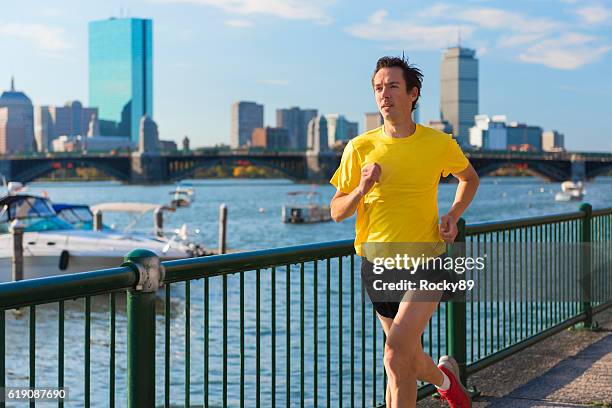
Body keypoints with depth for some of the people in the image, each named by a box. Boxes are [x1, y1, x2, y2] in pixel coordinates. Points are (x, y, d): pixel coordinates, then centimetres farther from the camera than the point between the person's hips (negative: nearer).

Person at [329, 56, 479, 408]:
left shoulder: (440, 144, -3)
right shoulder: (360, 148, -4)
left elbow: (470, 178, 18)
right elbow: (337, 212, 1)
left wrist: (453, 214, 1)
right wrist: (361, 190, -19)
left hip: (427, 263, -2)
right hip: (378, 264, 2)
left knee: (397, 356, -19)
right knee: (410, 360, 16)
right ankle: (445, 377, 50)